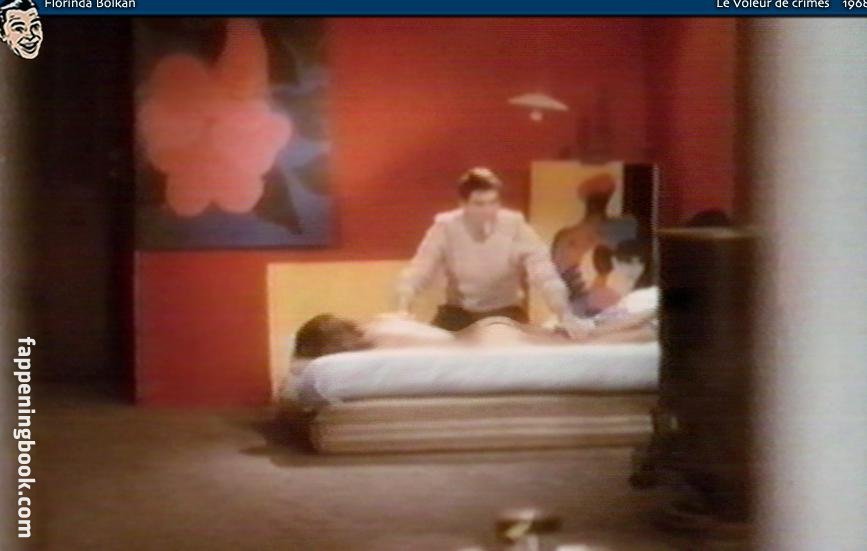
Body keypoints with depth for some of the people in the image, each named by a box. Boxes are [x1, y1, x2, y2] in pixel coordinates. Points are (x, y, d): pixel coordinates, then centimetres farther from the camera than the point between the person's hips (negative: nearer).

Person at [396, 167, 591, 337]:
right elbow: (417, 273, -23)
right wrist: (403, 311, -43)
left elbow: (545, 275, -29)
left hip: (505, 312, -1)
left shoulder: (516, 227, -20)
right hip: (459, 311, 1)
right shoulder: (445, 228, -17)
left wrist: (566, 317, -44)